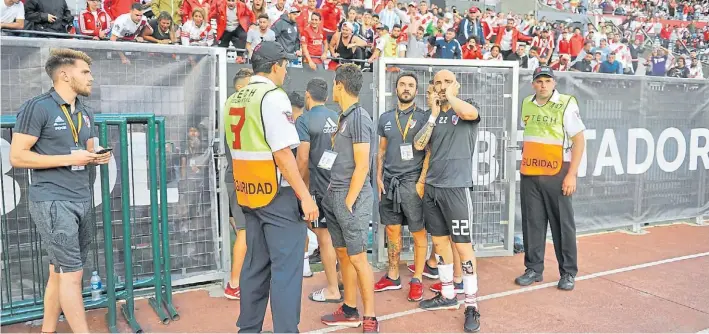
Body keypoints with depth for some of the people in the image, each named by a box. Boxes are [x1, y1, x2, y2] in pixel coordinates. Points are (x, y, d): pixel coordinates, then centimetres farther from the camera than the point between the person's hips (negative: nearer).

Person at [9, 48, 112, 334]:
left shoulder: (85, 113, 14)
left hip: (82, 201, 8)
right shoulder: (37, 107, -10)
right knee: (72, 273, -6)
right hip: (52, 202, -7)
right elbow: (17, 157, -13)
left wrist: (98, 158, -1)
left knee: (60, 272, 14)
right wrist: (69, 159, -17)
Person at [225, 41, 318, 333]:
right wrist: (305, 196, -17)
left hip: (249, 192, 8)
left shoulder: (233, 100, 12)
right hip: (276, 192, -8)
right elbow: (282, 153, -20)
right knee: (286, 265, -2)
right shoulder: (273, 96, -13)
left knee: (256, 264, 16)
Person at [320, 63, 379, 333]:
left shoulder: (359, 118, -15)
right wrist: (334, 193, 15)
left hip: (351, 197, -9)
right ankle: (350, 311, 26)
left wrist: (348, 202, -16)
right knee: (342, 253, 14)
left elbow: (362, 166, -18)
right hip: (335, 195, 9)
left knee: (357, 257, -2)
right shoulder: (343, 117, 13)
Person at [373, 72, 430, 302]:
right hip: (389, 181, 4)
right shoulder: (385, 118, 13)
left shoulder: (423, 117, 0)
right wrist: (379, 178, 7)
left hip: (412, 182, -4)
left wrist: (422, 181, -11)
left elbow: (430, 152, -4)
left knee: (418, 232, 1)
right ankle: (393, 277, 22)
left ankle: (417, 280, 12)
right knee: (392, 230, 10)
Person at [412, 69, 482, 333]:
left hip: (456, 188, -6)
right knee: (439, 242, 13)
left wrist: (449, 95, -11)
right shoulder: (433, 115, 13)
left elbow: (470, 113, -26)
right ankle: (447, 296, 27)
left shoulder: (467, 108, -1)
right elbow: (418, 145, 1)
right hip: (432, 187, 6)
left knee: (462, 245, -3)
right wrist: (434, 113, -5)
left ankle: (471, 306, 6)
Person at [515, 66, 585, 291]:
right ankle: (534, 269, 20)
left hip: (556, 174, -4)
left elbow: (579, 140, -8)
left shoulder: (566, 104, -7)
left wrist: (572, 174, -14)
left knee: (563, 224, 3)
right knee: (532, 223, 8)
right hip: (529, 174, 5)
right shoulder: (527, 104, 9)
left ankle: (568, 273, 16)